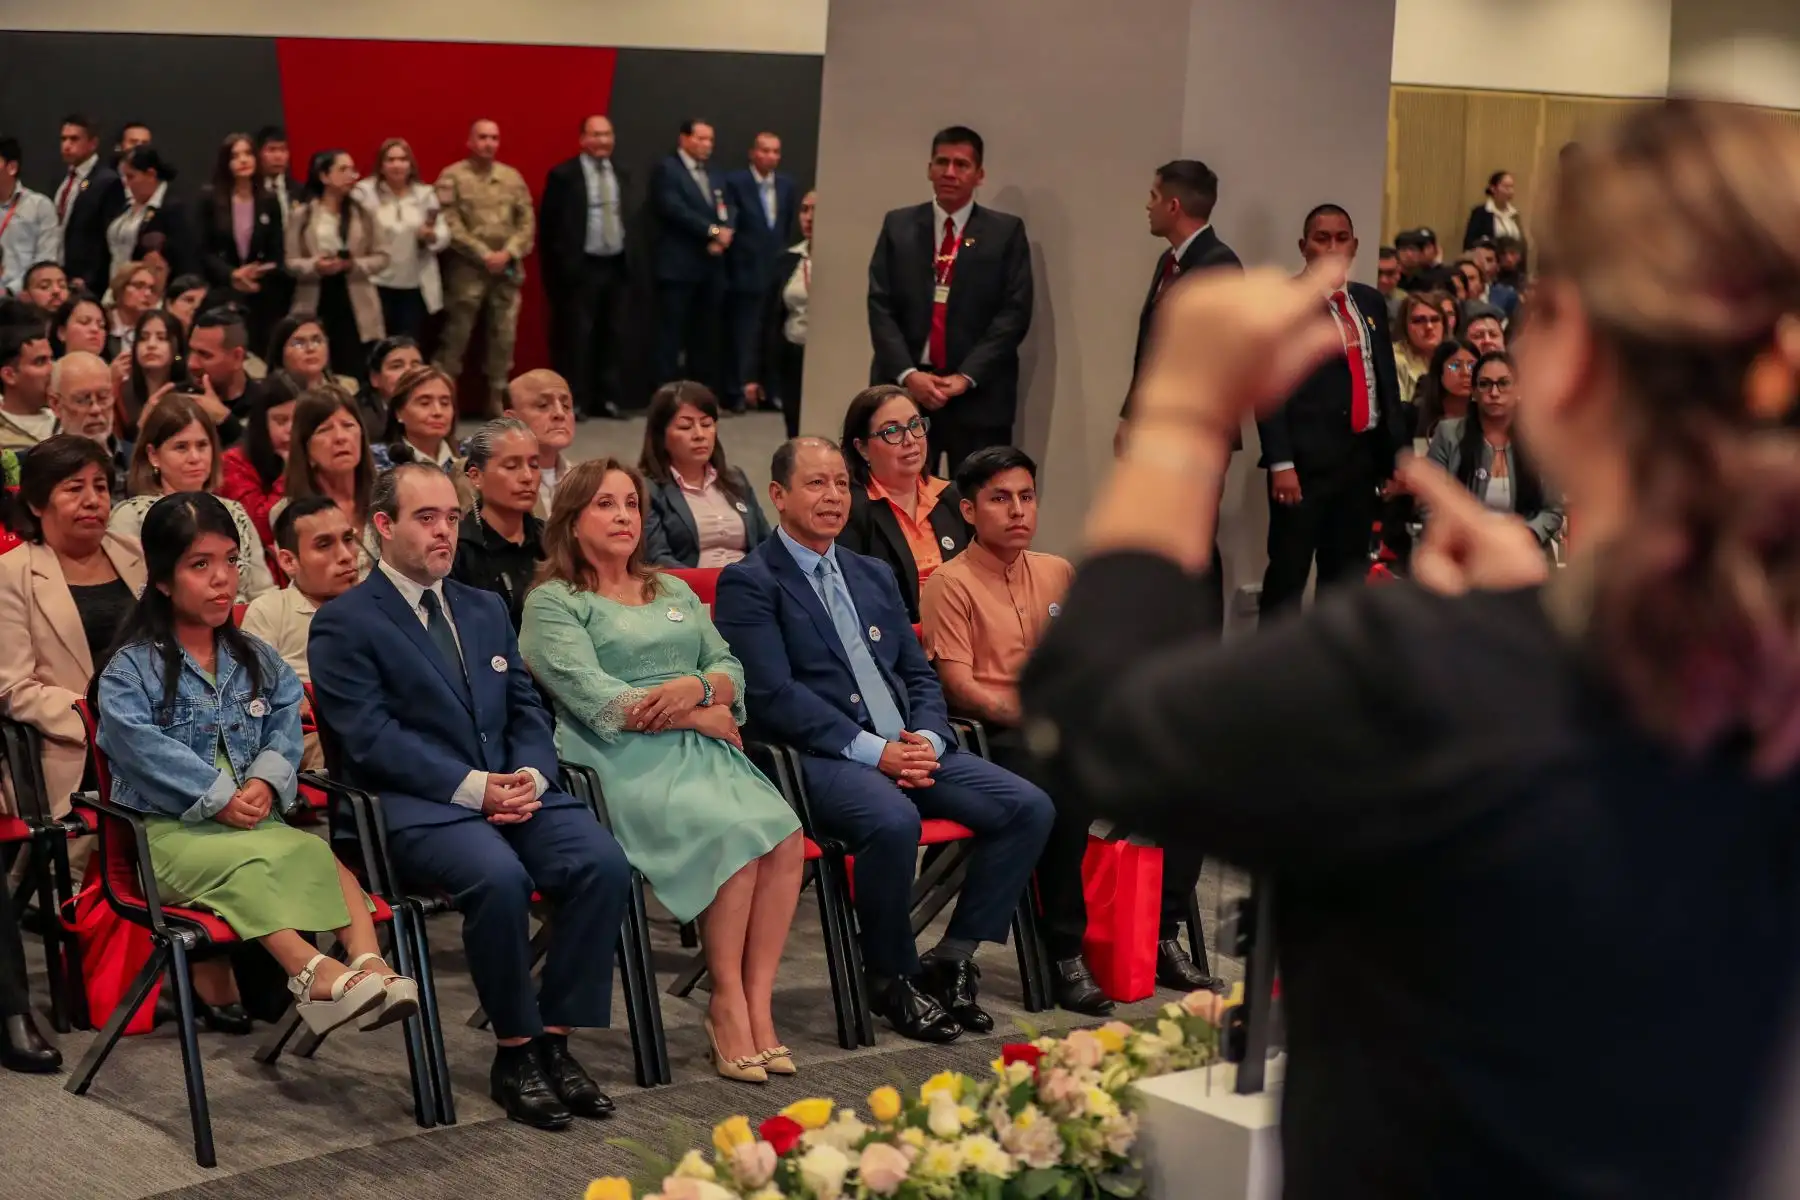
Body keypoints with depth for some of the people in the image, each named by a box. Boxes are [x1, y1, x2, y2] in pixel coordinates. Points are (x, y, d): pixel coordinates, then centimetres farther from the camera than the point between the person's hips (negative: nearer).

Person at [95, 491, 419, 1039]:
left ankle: (367, 960, -48)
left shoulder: (257, 659, 19)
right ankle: (311, 968, -56)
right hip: (167, 830, -4)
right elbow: (142, 746, -12)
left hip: (258, 820, 5)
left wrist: (265, 781, -12)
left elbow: (286, 727, 8)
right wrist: (219, 797, -19)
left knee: (320, 854, -28)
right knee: (257, 860, -36)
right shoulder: (131, 669, 3)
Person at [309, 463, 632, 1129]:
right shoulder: (344, 623, 2)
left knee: (603, 861, -23)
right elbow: (371, 736, -8)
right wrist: (472, 788, -17)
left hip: (511, 790, 6)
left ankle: (555, 1041, -11)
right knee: (499, 876, -35)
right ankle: (515, 1052, -16)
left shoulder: (486, 609, 22)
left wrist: (529, 776, -4)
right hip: (416, 804, -6)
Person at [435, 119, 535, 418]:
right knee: (456, 336, -2)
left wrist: (509, 252, -9)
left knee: (504, 336, 7)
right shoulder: (452, 176, -2)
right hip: (466, 269, -4)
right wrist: (484, 254, -14)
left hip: (507, 269, 4)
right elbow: (450, 224, -10)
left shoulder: (512, 177, 10)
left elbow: (527, 221, 6)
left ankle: (497, 398, 16)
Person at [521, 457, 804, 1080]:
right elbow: (595, 699, -7)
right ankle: (726, 1003, -18)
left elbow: (731, 670, 16)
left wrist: (694, 688, -9)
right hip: (628, 760, -6)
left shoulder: (675, 593, 26)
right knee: (736, 833, -31)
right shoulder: (552, 603, 6)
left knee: (785, 834, -25)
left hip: (705, 750, 6)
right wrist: (705, 718, -5)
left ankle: (758, 1002, -20)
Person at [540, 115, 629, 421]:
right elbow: (549, 223, -5)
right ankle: (573, 401, 0)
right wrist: (560, 265, -9)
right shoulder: (564, 175, -4)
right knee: (576, 336, -4)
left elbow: (630, 218, 13)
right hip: (580, 267, -5)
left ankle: (607, 399, 13)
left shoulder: (622, 175, 12)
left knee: (611, 335, 7)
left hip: (615, 266, 5)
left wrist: (630, 260, 5)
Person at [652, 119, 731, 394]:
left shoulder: (715, 178, 21)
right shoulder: (667, 170, -1)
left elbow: (728, 214, 11)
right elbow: (674, 209, -14)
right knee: (672, 334, -6)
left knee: (706, 336, 7)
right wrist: (712, 230, -14)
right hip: (678, 267, -7)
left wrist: (724, 235, -11)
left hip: (711, 268, 7)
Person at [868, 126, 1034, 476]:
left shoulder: (1006, 231, 6)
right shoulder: (898, 225, 11)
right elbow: (880, 307, 5)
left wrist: (966, 376, -12)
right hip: (904, 389, 1)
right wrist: (908, 374, -10)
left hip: (978, 395, -1)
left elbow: (1014, 313, -2)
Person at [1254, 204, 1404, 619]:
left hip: (1363, 456, 6)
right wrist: (1281, 462, -18)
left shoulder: (1371, 302, 15)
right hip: (1306, 459, -6)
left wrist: (1398, 452, 14)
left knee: (1348, 574, 12)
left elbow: (1387, 379, 18)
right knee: (1288, 573, -2)